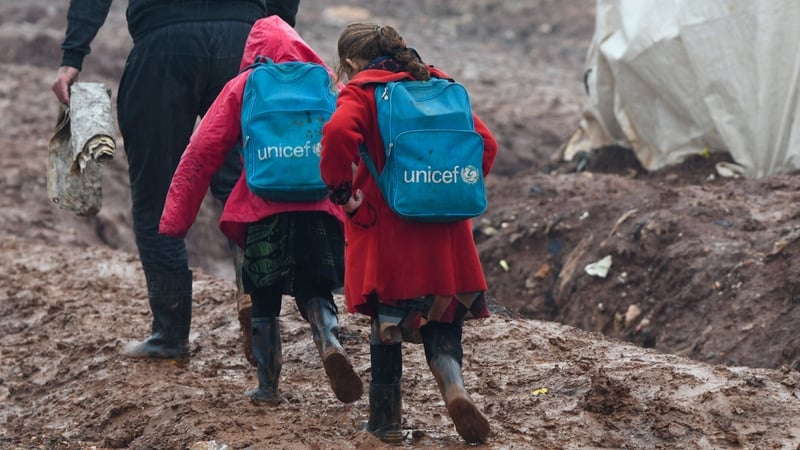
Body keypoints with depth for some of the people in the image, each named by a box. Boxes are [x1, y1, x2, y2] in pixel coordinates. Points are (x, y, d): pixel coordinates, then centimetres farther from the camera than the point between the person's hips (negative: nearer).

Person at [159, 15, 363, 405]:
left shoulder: (244, 86, 8)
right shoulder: (324, 82, 12)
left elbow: (203, 150, 3)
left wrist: (177, 215, 5)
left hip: (263, 208, -1)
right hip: (321, 208, 1)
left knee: (264, 301, 12)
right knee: (315, 290, 12)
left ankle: (268, 386, 15)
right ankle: (329, 342, -17)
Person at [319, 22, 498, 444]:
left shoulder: (360, 93, -3)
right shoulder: (438, 86, 13)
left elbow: (338, 133, -25)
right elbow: (485, 143, 8)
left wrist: (341, 192, -13)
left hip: (386, 232, -4)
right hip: (445, 231, 4)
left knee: (387, 326, 11)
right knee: (442, 323, 13)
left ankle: (386, 420, 16)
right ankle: (454, 389, -13)